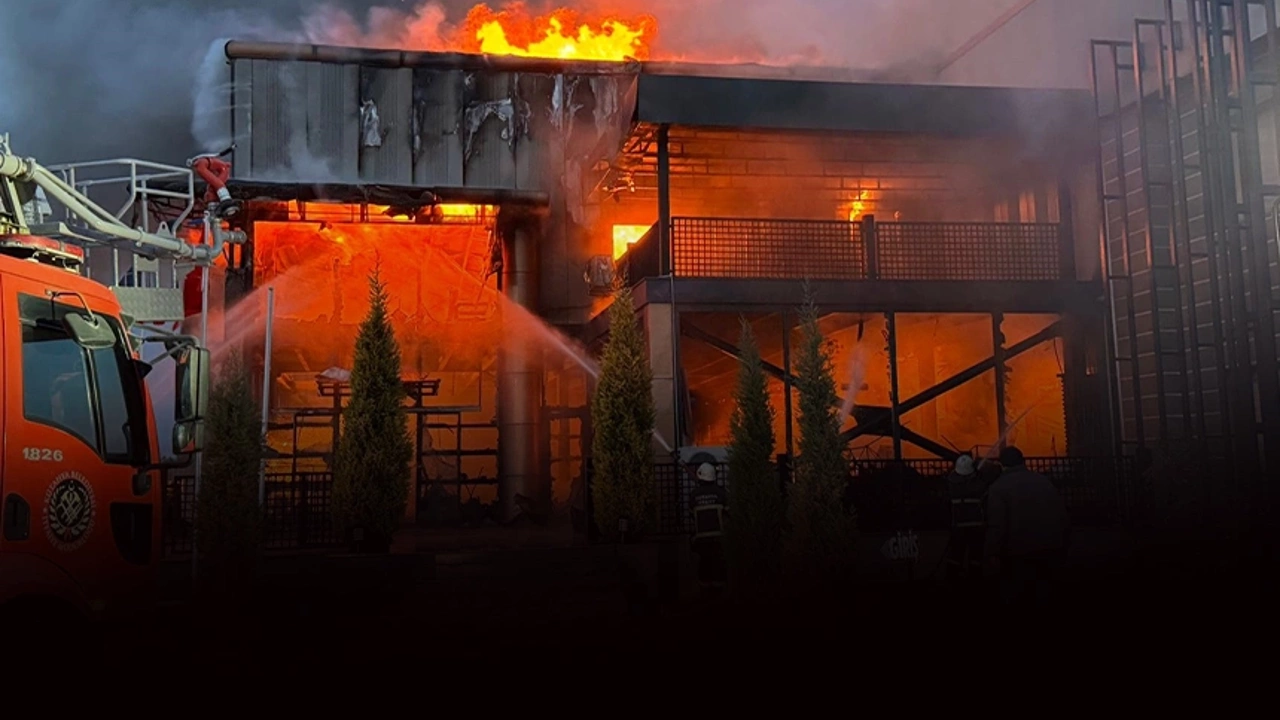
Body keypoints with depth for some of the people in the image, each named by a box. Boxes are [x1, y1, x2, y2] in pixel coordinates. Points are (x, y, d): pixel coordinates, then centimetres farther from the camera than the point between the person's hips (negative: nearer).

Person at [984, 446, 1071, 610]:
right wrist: (1062, 545, 19)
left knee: (1014, 597, 2)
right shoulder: (1044, 481, 14)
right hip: (1050, 548, 6)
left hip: (1020, 551, -5)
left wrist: (993, 552, -13)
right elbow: (1062, 512, 15)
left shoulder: (999, 487, -5)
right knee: (1041, 594, 15)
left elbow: (996, 523, -15)